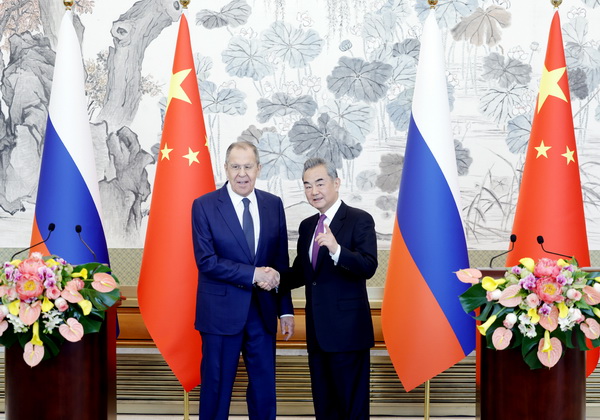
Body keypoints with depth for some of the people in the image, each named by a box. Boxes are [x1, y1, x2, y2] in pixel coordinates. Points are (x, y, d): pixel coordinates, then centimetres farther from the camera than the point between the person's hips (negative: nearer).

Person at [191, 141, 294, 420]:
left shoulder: (273, 204, 5)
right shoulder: (204, 206, -6)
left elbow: (281, 261, 8)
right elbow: (206, 261, -13)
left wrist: (286, 310, 6)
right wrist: (253, 274, -18)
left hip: (263, 311, 3)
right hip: (221, 311, -3)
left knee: (264, 388, 11)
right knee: (216, 387, 8)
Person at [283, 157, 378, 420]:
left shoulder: (359, 220, -8)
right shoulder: (307, 226, 13)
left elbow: (369, 267, -21)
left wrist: (336, 250, -36)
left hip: (347, 329, -7)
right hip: (317, 329, 7)